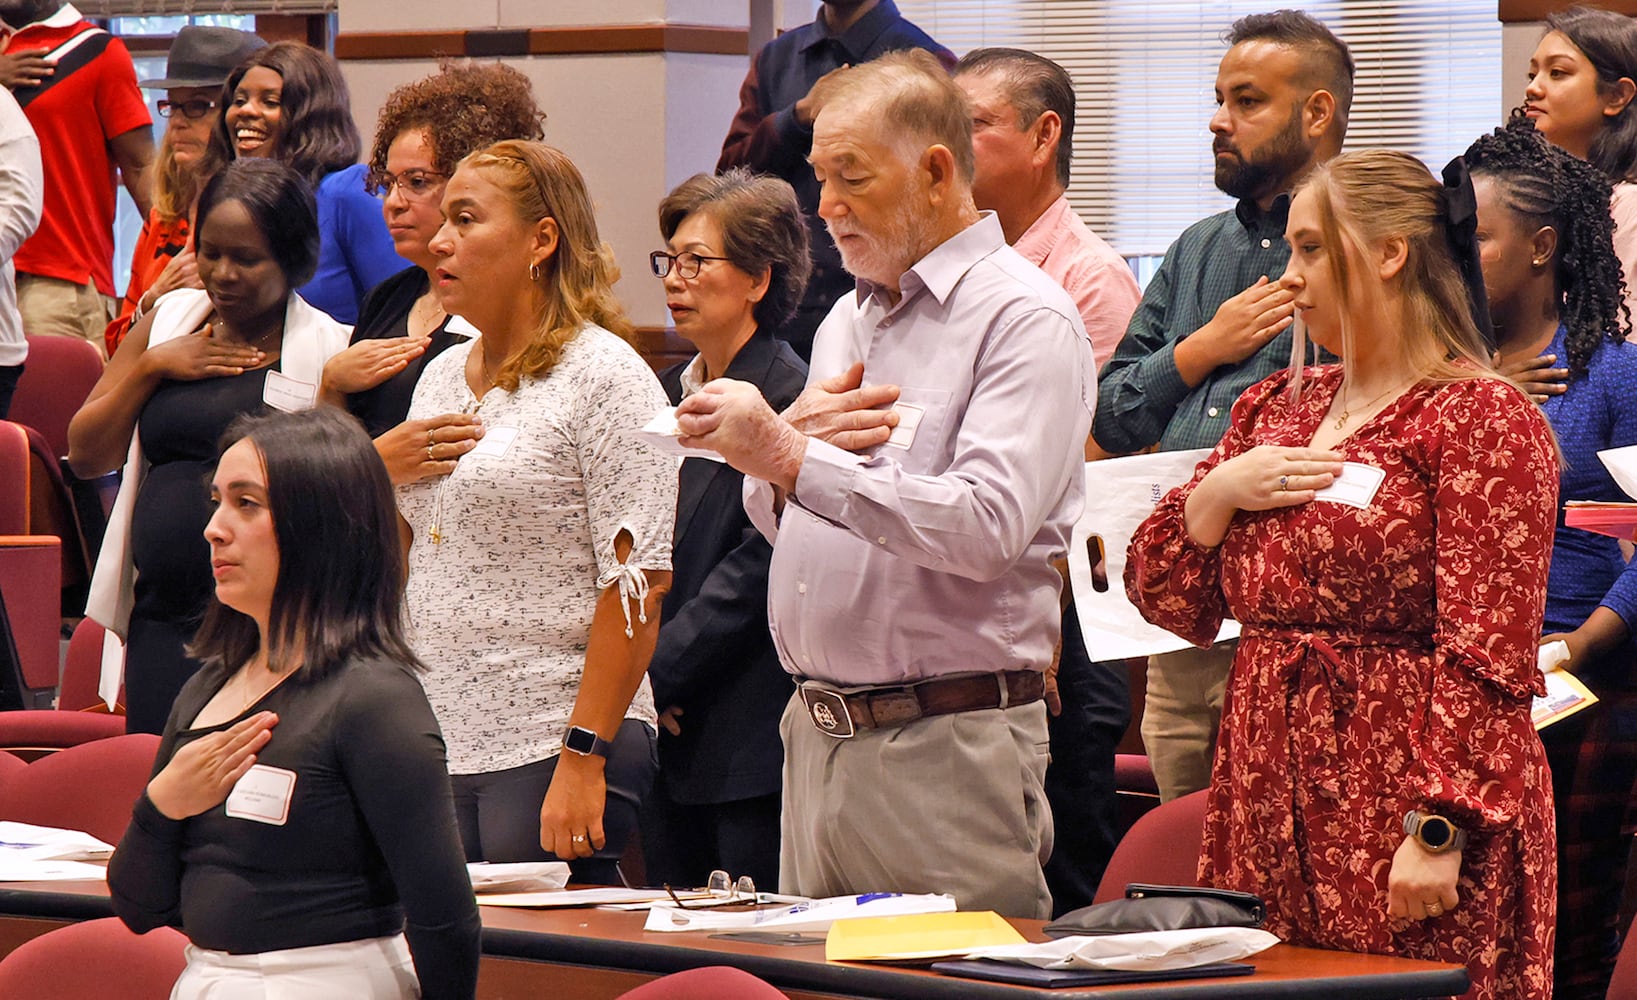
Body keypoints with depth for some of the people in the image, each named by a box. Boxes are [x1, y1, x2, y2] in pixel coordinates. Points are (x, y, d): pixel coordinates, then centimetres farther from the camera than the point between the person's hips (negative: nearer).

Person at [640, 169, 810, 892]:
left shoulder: (789, 397, -10)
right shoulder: (668, 392, 16)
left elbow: (760, 563, -15)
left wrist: (656, 670, -13)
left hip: (750, 739, -8)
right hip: (672, 735, 8)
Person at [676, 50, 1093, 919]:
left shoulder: (1026, 319, -8)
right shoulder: (847, 319, 19)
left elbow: (987, 523, -22)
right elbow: (775, 522, 24)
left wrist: (793, 457, -24)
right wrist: (792, 436, 1)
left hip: (947, 748, -8)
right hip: (818, 738, 8)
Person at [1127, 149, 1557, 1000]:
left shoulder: (1482, 417, -7)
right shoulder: (1276, 406, 17)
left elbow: (1488, 653, -14)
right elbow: (1165, 600, 17)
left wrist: (1440, 832, -21)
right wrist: (1217, 493, -2)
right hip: (1267, 812, 7)